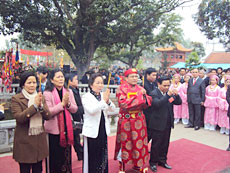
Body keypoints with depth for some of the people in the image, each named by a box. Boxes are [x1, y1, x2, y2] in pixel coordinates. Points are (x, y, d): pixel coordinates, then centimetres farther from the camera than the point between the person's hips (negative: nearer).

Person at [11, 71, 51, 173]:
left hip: (40, 139, 4)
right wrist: (35, 105, -23)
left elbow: (48, 116, -2)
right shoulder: (16, 98, -7)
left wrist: (41, 105, -19)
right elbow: (19, 118, -19)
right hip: (24, 141, -4)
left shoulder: (41, 97, 6)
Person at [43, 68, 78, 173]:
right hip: (54, 129, -4)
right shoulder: (47, 93, -9)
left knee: (67, 155, 14)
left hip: (67, 128, 4)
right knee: (55, 156, 8)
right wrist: (62, 103, -21)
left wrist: (68, 103, -15)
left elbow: (75, 109, 3)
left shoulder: (69, 91, 4)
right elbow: (48, 112, -17)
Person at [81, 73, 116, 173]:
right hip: (92, 131, -5)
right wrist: (104, 101, -23)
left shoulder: (104, 95, 7)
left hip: (103, 130, 5)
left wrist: (108, 101, -20)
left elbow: (112, 109, -1)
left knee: (103, 155, 14)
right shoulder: (86, 97, -8)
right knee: (92, 156, 4)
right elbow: (91, 110, -24)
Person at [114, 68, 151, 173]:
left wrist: (144, 95, -16)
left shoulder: (140, 89, 7)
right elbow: (123, 104, -21)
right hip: (126, 120, -4)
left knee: (138, 141, 11)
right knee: (125, 143, 5)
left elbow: (146, 104, 4)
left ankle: (137, 164, 29)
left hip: (139, 120, 5)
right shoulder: (121, 89, -8)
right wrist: (138, 96, -19)